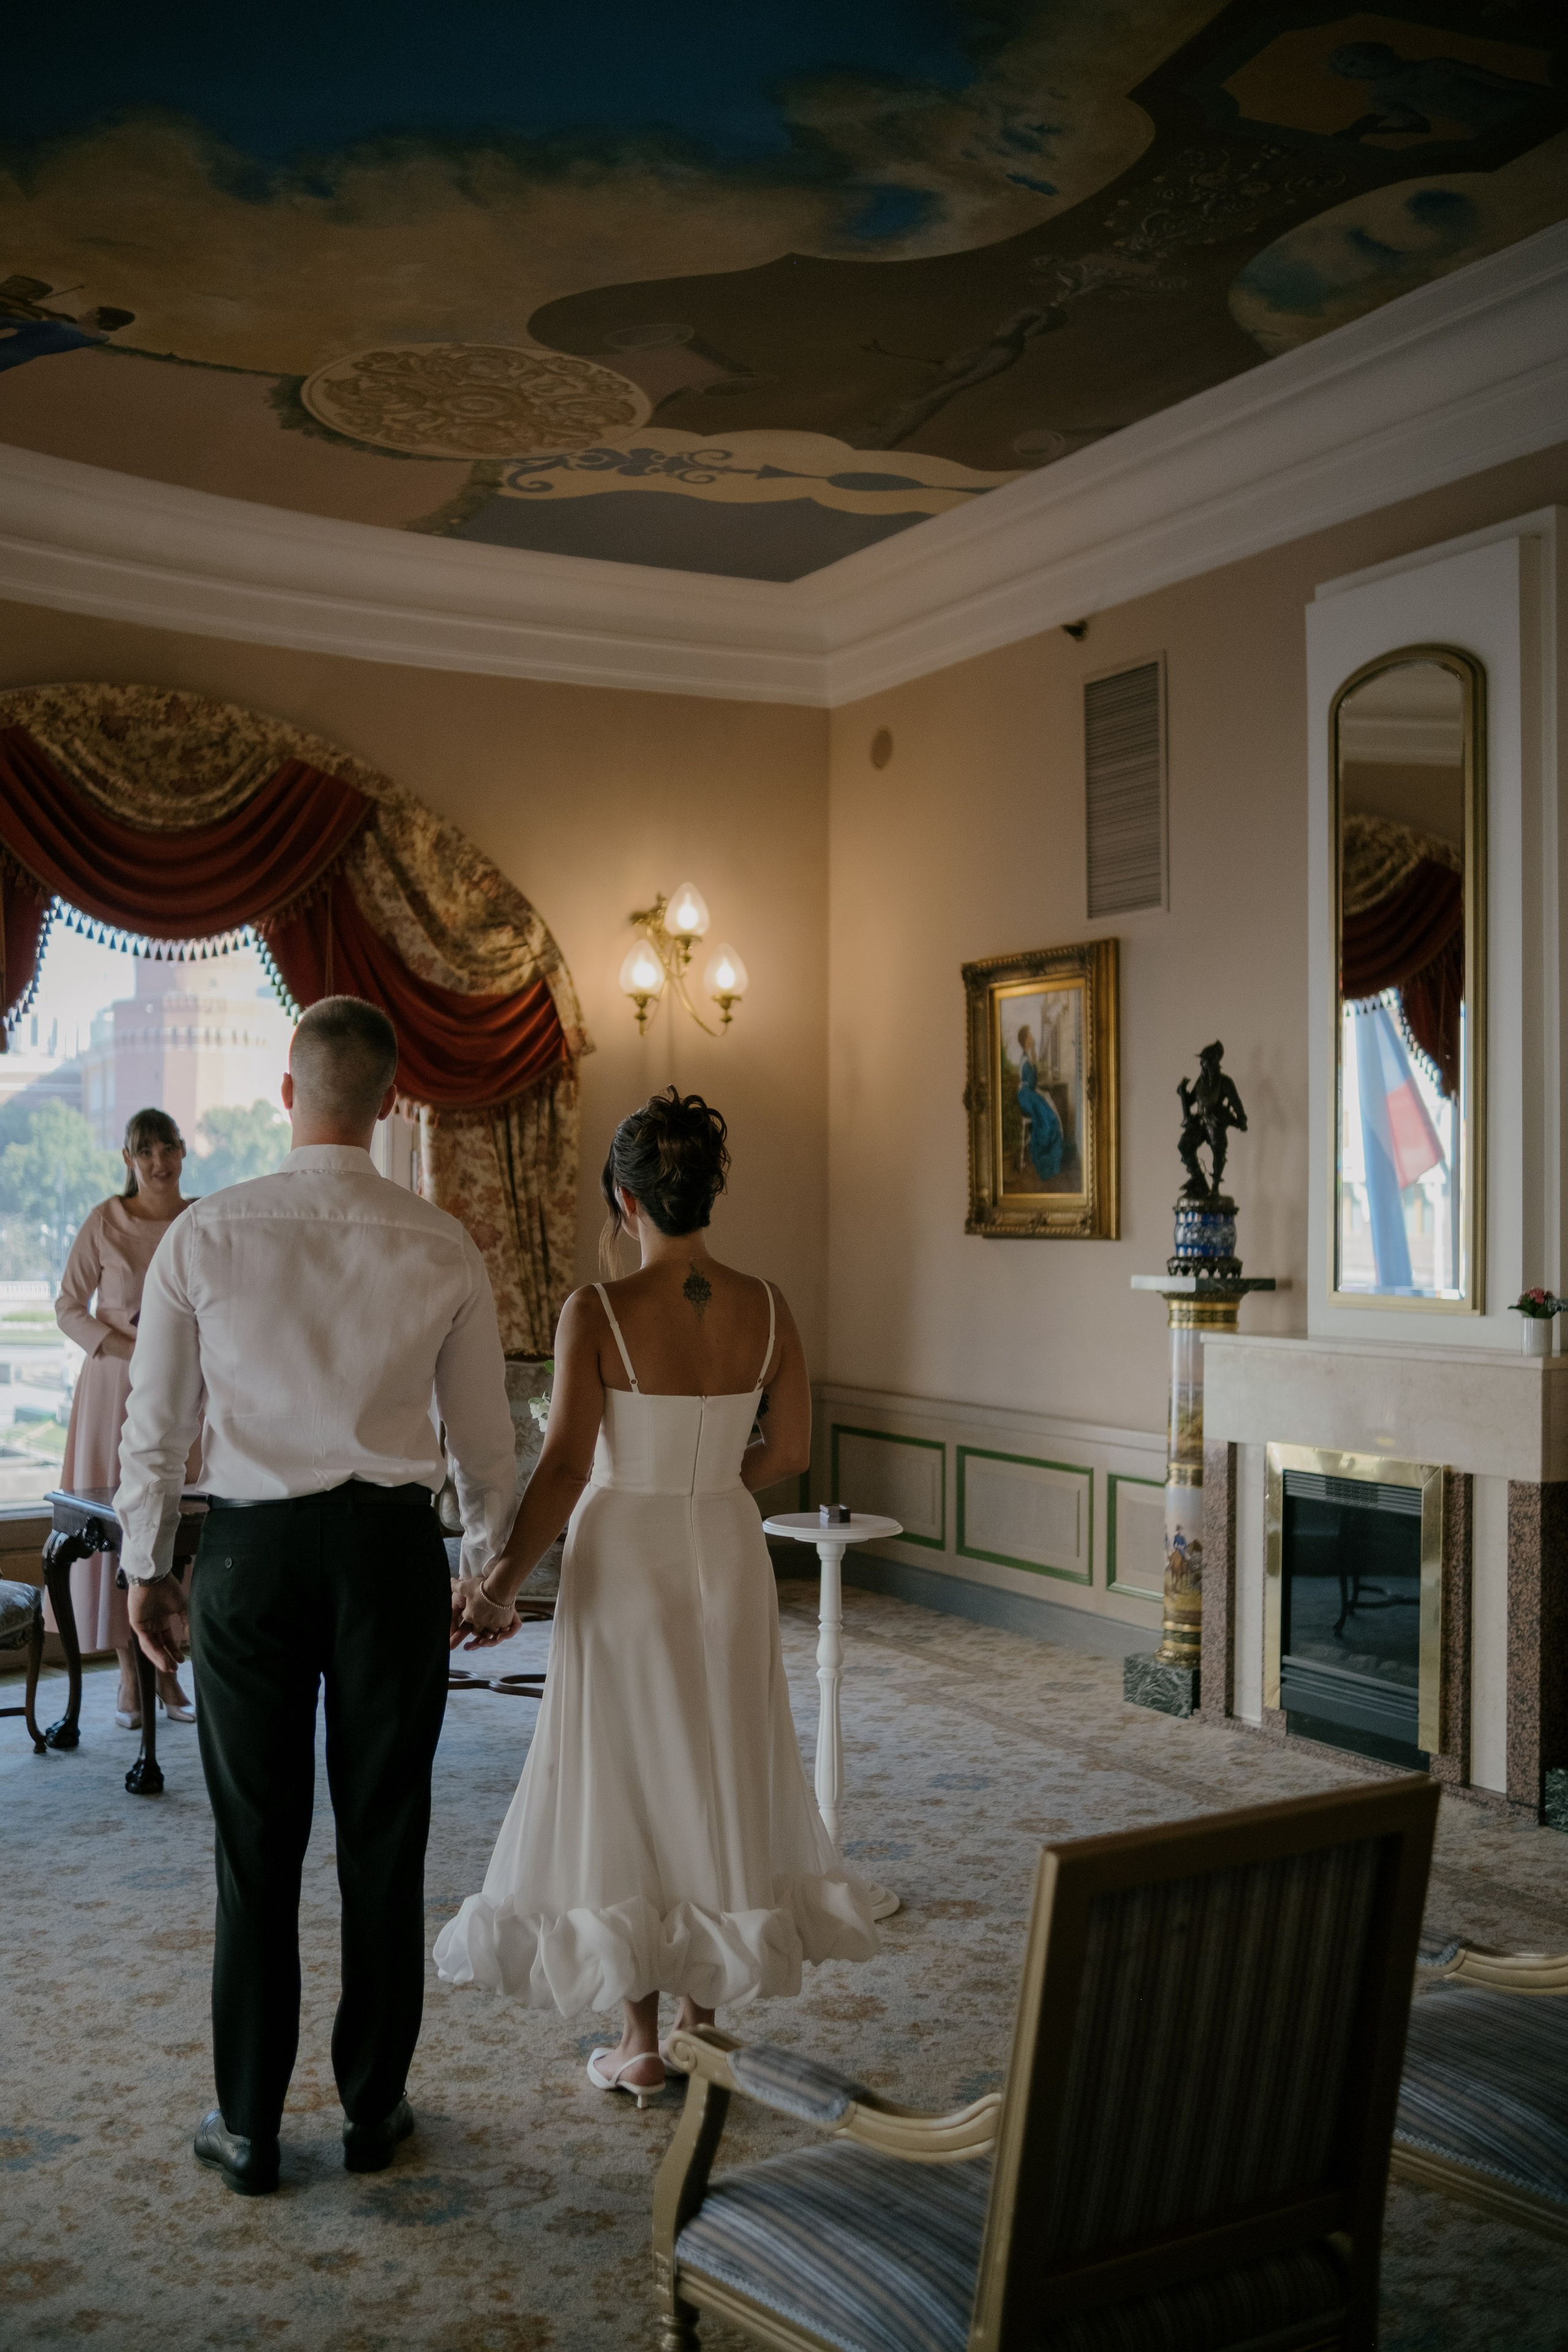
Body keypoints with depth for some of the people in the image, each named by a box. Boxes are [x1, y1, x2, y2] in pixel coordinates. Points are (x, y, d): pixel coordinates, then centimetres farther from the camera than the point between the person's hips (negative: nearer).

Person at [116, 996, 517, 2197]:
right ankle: (374, 2107, 26)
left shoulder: (205, 1235, -5)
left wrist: (146, 1565, 14)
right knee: (386, 1839, 12)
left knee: (258, 1846, 10)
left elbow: (156, 1424, 0)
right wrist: (491, 1561, 20)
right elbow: (484, 1436, 4)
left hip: (252, 1552, 0)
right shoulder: (444, 1249, -3)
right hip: (394, 1550, 1)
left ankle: (249, 2126, 23)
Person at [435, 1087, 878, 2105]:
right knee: (720, 1777, 18)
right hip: (729, 1559, 4)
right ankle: (704, 2013, 29)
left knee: (625, 1787, 9)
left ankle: (642, 2045, 17)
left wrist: (500, 1587, -10)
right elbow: (789, 1453, 4)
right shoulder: (766, 1307, -5)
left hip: (625, 1559, -4)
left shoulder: (597, 1313, -16)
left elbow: (566, 1468, -18)